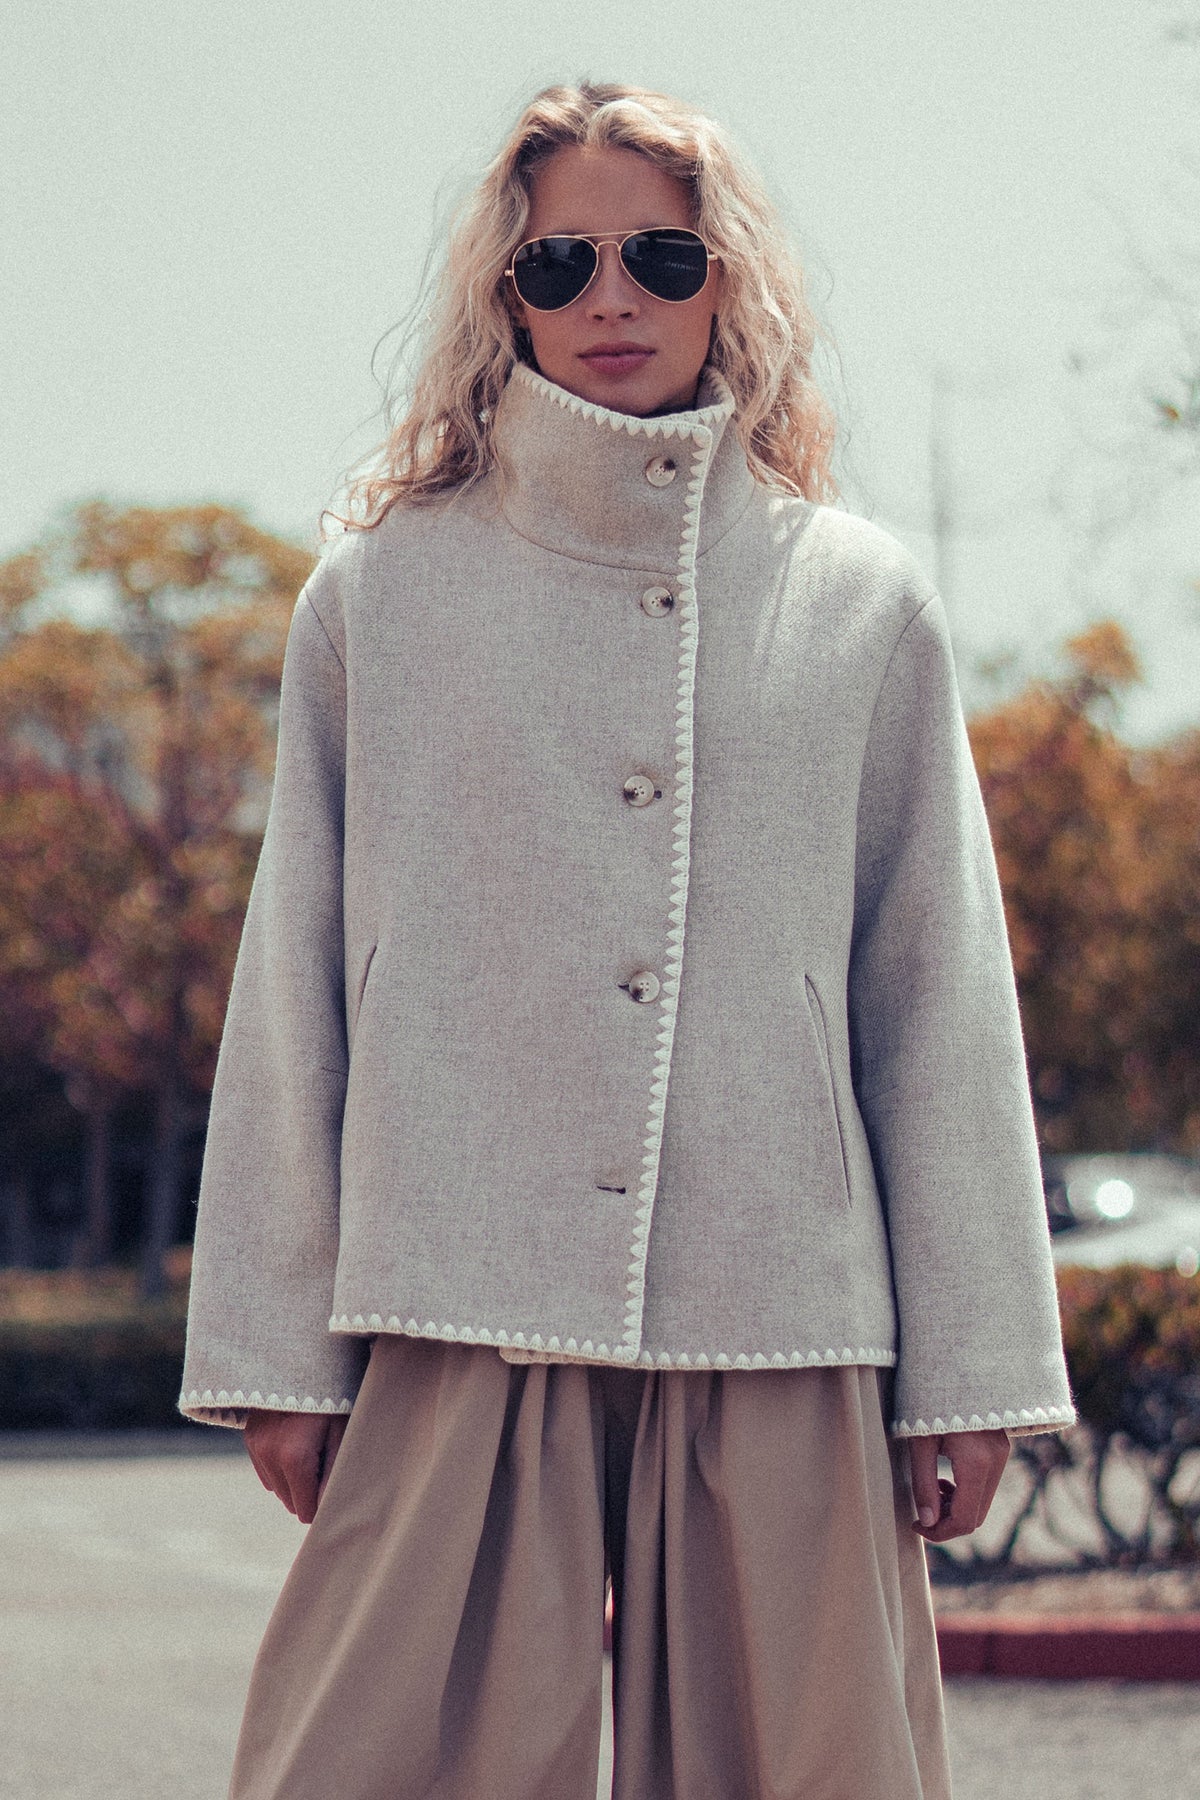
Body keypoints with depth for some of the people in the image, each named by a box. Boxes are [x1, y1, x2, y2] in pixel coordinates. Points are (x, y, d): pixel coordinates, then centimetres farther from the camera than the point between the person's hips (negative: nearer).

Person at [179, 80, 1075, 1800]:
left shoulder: (862, 603, 11)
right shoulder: (380, 591, 10)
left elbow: (939, 1000, 10)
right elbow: (296, 992, 9)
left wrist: (971, 1365, 6)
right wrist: (276, 1349, 4)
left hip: (784, 1335, 1)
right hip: (458, 1330, -1)